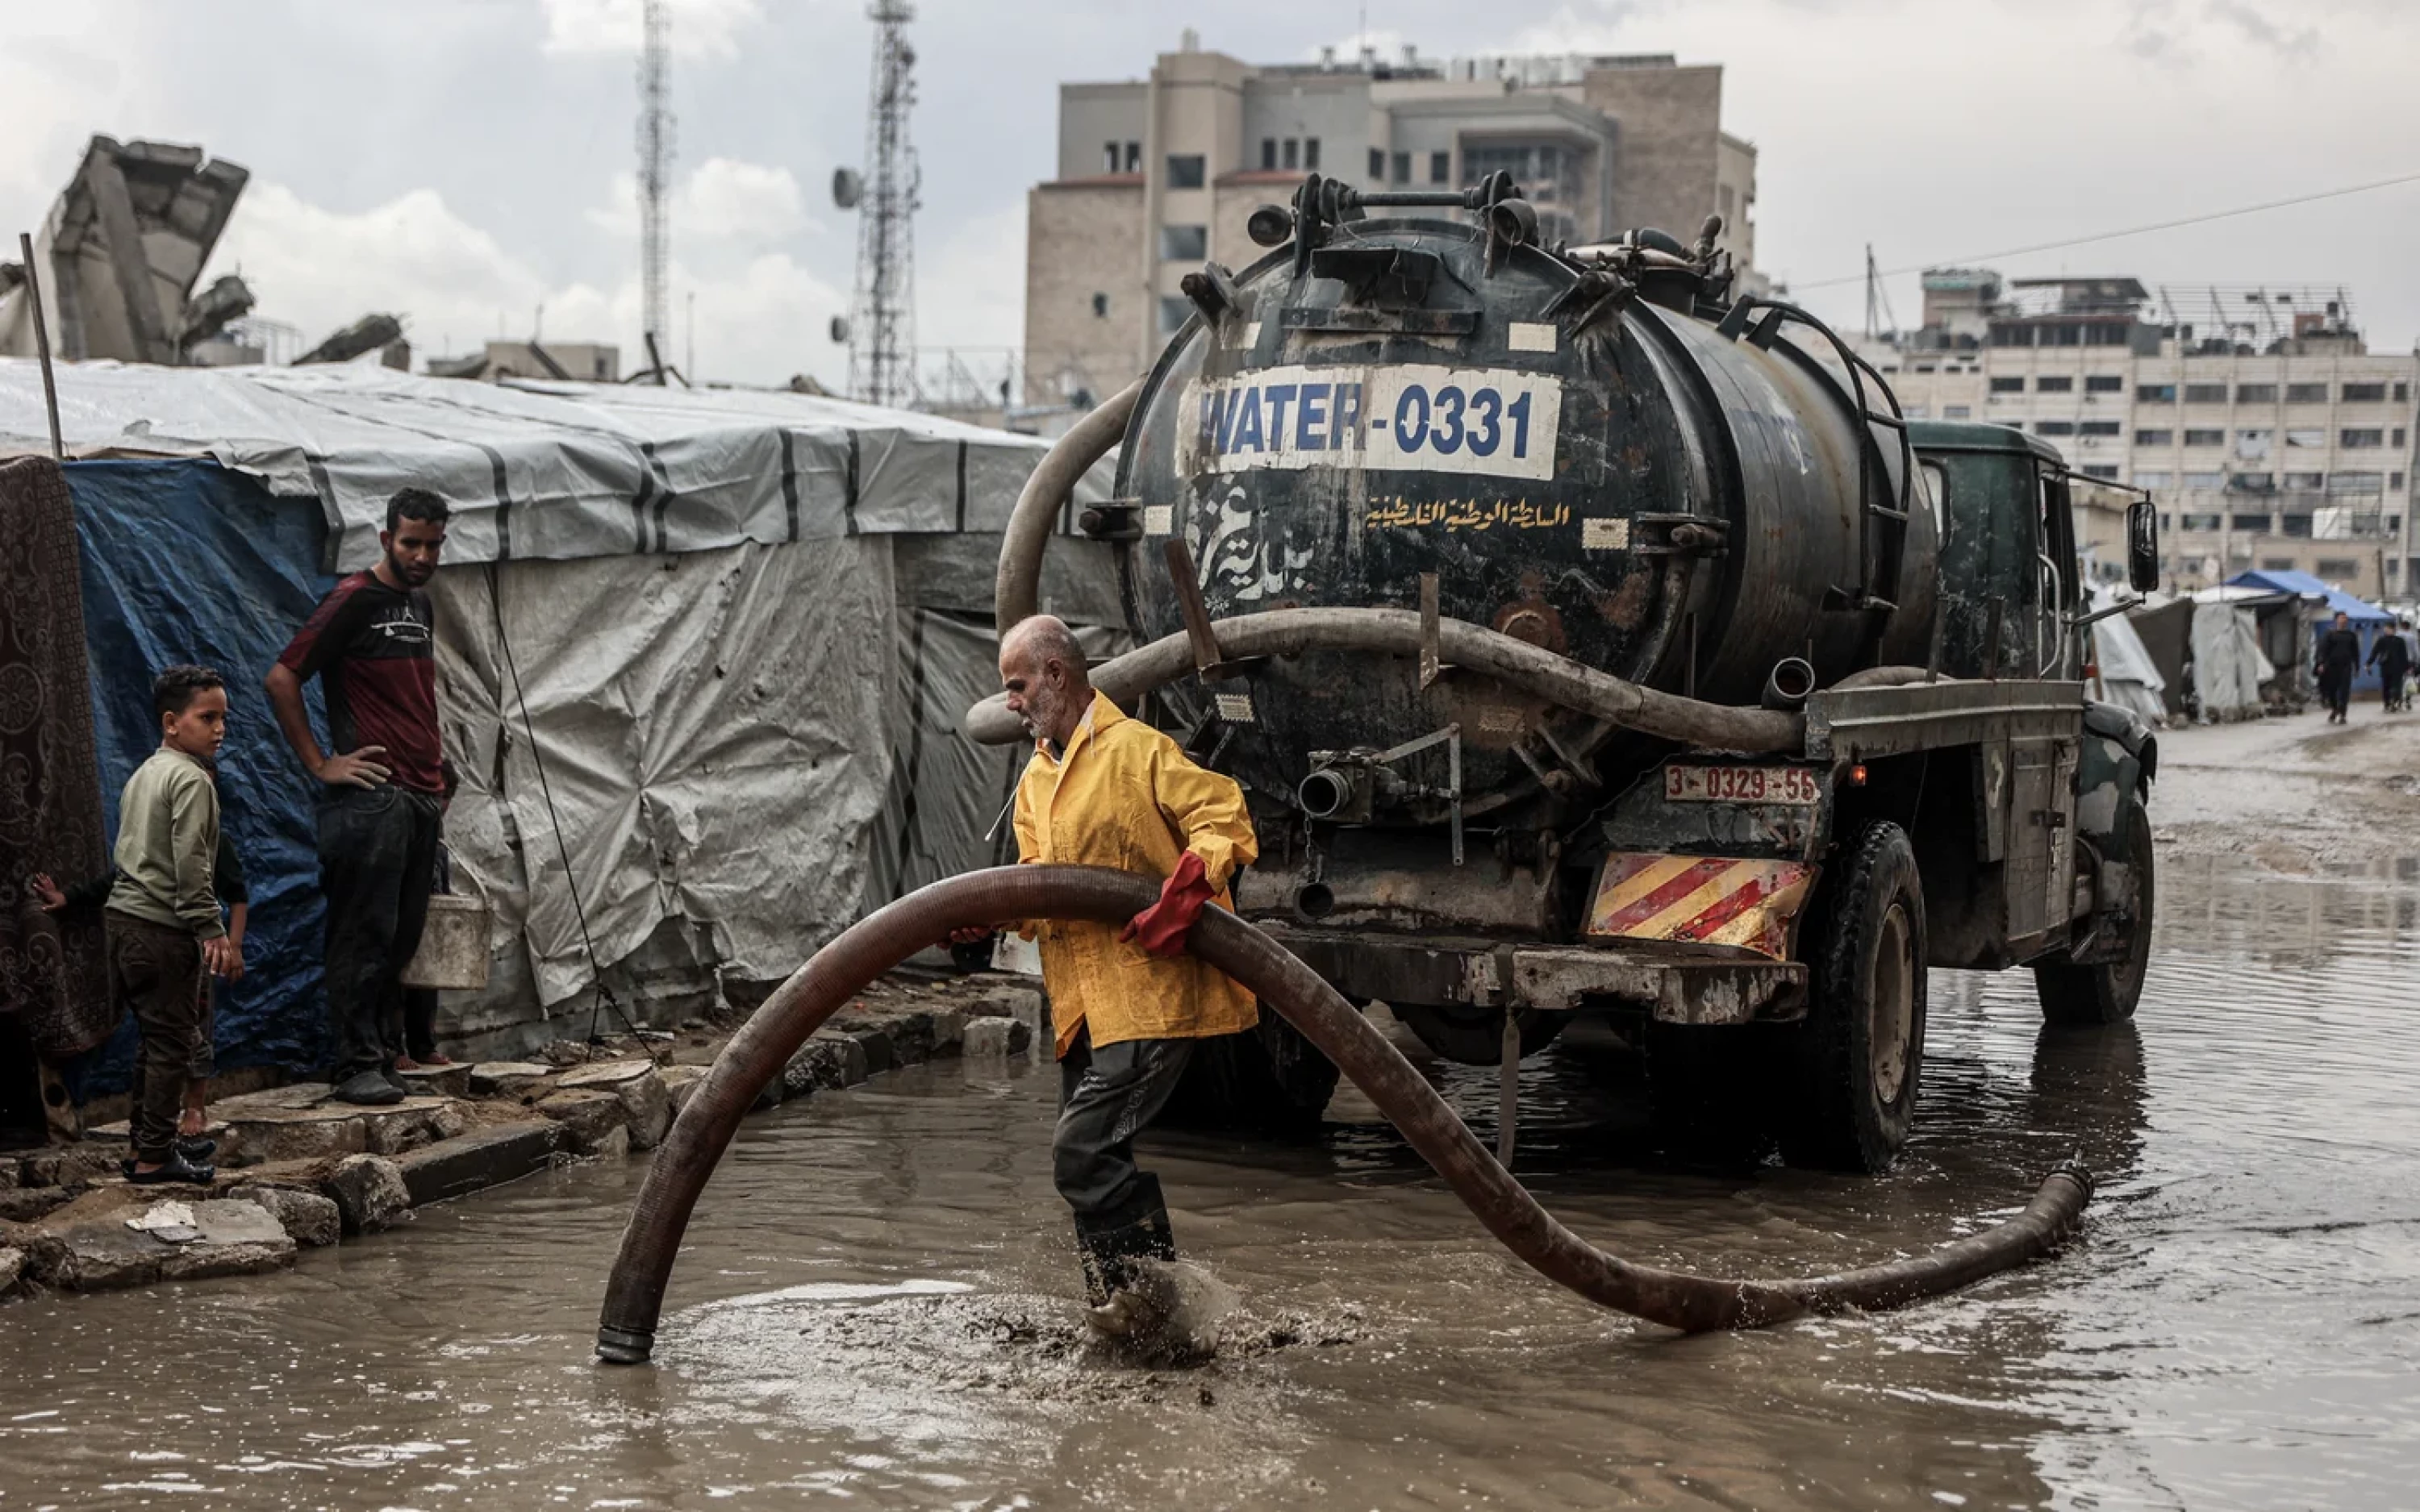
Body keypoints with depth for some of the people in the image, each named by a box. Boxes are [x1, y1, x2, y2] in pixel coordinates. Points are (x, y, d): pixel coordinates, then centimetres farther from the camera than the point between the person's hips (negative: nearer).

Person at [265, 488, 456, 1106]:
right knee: (366, 934, -6)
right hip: (370, 795, -8)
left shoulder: (421, 604, 17)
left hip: (421, 796, 8)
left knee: (407, 933, 10)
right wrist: (319, 764, -12)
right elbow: (282, 679, -11)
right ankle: (357, 1066, -4)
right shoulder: (354, 600, -7)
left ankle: (394, 1050, 17)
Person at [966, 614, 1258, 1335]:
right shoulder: (1036, 778, 20)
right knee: (1093, 1154, 9)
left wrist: (1187, 890, -28)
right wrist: (984, 917, -5)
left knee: (1082, 1147, -17)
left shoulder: (1137, 750, -7)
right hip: (1083, 1004, 9)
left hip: (1150, 995, -9)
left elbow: (1224, 816, -13)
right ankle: (1125, 1301, 18)